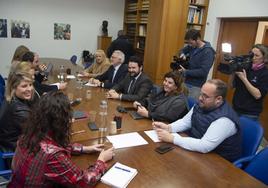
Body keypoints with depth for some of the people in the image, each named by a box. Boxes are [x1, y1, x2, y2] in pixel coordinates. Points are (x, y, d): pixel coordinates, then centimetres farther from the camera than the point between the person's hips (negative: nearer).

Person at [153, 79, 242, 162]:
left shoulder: (224, 120, -29)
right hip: (196, 150, 7)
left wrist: (172, 138, -32)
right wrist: (168, 127, -11)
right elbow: (185, 122, 8)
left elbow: (204, 147, -35)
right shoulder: (201, 105, -4)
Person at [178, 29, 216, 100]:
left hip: (196, 86, -6)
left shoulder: (208, 52, -16)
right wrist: (182, 54, 0)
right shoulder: (192, 46, 3)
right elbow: (182, 50, 24)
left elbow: (203, 72, -22)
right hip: (186, 81, 6)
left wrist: (186, 72, -20)